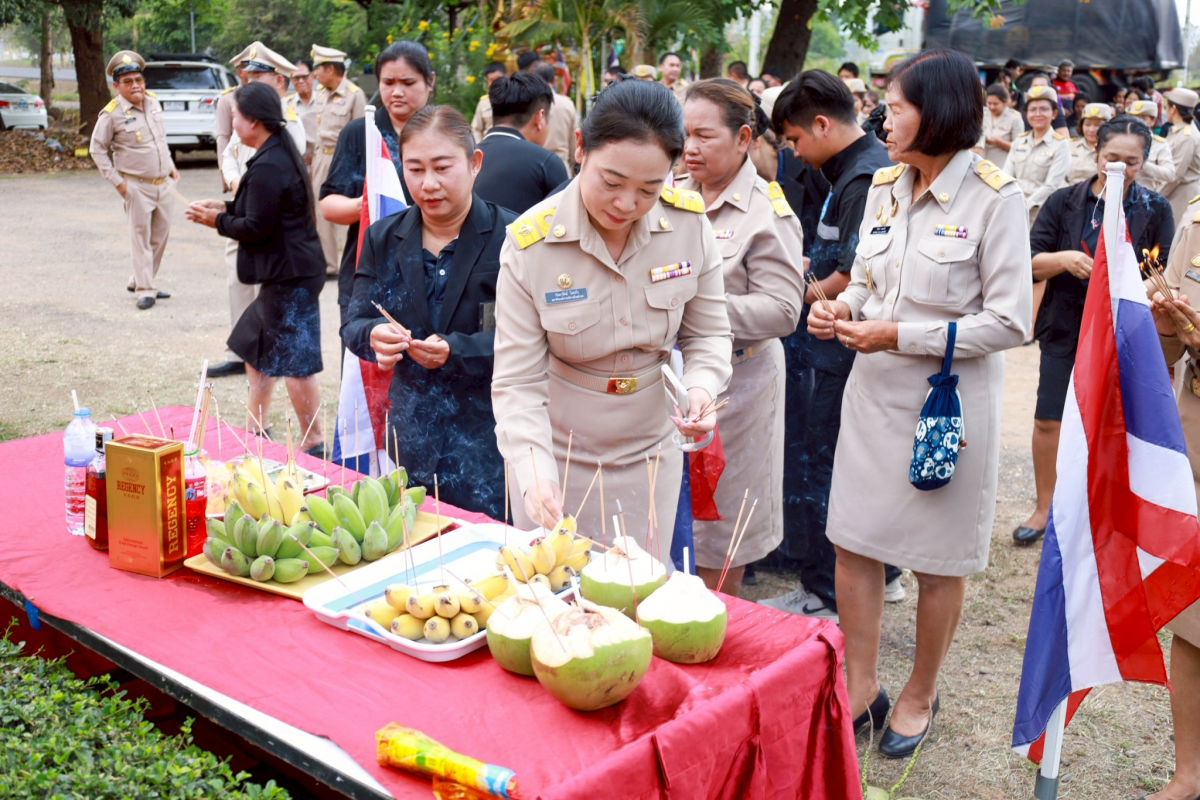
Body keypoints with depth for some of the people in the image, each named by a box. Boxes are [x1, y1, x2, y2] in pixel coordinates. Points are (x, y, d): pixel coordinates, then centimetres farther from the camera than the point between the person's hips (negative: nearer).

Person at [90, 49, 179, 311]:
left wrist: (171, 165, 14)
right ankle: (145, 290, 3)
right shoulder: (112, 114, -11)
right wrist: (117, 182, -10)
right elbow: (97, 150, -5)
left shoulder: (153, 103, 6)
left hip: (164, 183, 6)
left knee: (161, 236, 11)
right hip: (137, 186, -6)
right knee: (141, 238, -4)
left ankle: (137, 282, 25)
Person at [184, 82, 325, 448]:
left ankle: (313, 441, 7)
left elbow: (256, 228, -19)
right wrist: (226, 207, 12)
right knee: (255, 345, 19)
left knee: (293, 361, -3)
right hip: (290, 271, 11)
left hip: (290, 276, -11)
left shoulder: (267, 167, -20)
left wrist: (218, 221, -3)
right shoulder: (284, 153, 12)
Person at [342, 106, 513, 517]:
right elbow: (353, 325, 6)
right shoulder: (382, 239, 8)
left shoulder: (510, 237, -8)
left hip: (488, 441, -4)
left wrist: (456, 350, -26)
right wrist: (373, 336, -18)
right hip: (412, 437, 4)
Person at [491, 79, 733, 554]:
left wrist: (701, 389, -21)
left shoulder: (689, 224, -12)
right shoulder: (530, 244, -19)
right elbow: (519, 382, -17)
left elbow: (708, 333, 0)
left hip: (650, 457, 2)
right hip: (558, 457, -2)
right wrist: (535, 473, -31)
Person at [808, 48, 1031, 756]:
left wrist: (901, 337, -18)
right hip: (875, 392, 6)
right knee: (853, 542, 9)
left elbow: (1009, 323, -15)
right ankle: (863, 687, 26)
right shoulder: (885, 187, 6)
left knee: (940, 561, 10)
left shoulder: (995, 198, -13)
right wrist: (844, 310, -5)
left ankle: (921, 696, 30)